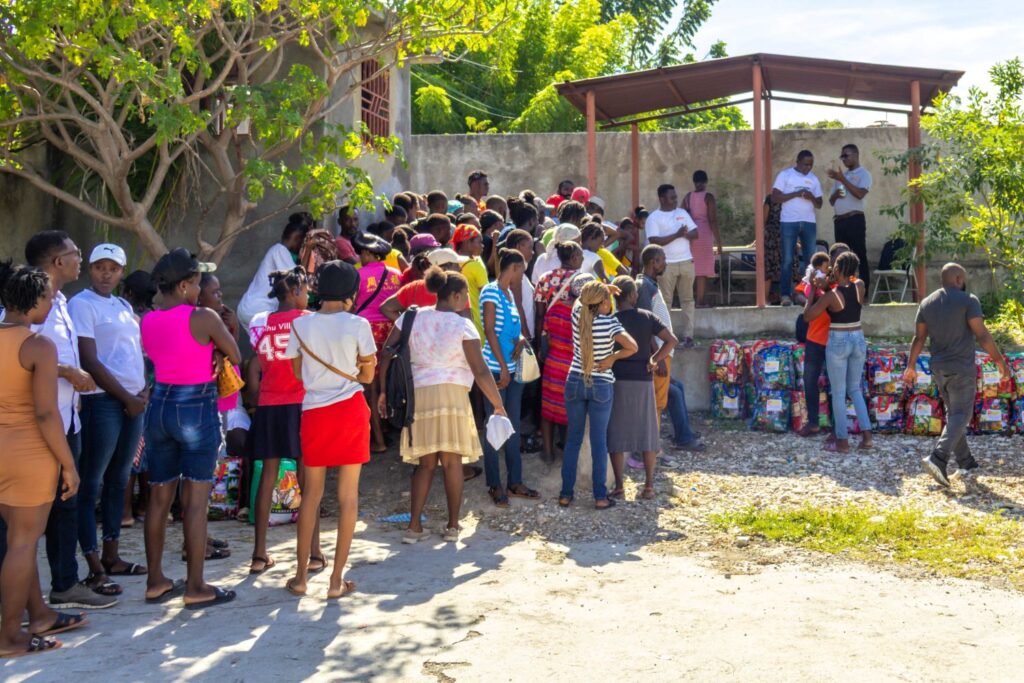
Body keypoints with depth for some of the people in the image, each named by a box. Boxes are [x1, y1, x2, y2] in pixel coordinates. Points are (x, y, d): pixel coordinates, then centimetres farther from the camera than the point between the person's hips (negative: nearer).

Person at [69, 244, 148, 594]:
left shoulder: (124, 306, 17)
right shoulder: (82, 304, -5)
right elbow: (90, 361, -11)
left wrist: (144, 392, 2)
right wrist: (127, 397, -10)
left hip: (133, 402, 8)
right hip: (102, 401, -7)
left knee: (118, 480, 12)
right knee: (91, 483, -3)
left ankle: (111, 556, 20)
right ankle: (94, 565, -1)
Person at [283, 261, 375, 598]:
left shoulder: (300, 325, 0)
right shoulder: (358, 325, -8)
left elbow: (298, 372, 8)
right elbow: (367, 376, -1)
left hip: (314, 412, 2)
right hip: (350, 409, -2)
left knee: (312, 492, 14)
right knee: (348, 494, 5)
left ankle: (301, 575, 18)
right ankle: (337, 579, 8)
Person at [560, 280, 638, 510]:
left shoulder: (577, 314, -5)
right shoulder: (609, 323, -16)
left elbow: (582, 299, 18)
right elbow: (633, 347, -23)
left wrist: (605, 289, 12)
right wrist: (612, 358, -10)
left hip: (575, 383, 3)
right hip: (601, 386, -3)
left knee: (573, 439, 11)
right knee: (599, 441, 3)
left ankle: (566, 494, 13)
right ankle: (600, 497, 7)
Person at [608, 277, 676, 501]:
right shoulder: (647, 317, 0)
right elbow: (672, 340, -6)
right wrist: (653, 360, 0)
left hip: (618, 381, -2)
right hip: (643, 381, 2)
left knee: (617, 434, 4)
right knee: (646, 432, 9)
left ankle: (619, 487, 3)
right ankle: (649, 486, 11)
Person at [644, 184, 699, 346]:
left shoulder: (682, 213, 12)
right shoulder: (654, 217, -3)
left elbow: (695, 233, 9)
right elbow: (654, 241, -14)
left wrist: (685, 234, -13)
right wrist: (676, 235, -18)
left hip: (686, 262, 4)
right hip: (667, 264, -4)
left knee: (687, 299, 5)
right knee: (665, 301, 0)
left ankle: (688, 335, 8)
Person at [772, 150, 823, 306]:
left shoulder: (814, 179, 15)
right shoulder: (785, 175, 2)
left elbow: (819, 204, 15)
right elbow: (774, 198, -6)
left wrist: (812, 198, -7)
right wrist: (795, 194, -14)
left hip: (809, 223, 4)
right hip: (789, 222, -4)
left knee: (809, 259, 3)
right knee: (787, 260, -4)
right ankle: (785, 295, -3)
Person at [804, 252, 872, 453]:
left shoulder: (830, 295, -16)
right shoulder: (860, 286, -3)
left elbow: (807, 316, -6)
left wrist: (813, 291, 1)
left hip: (838, 343, -5)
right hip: (858, 340, 5)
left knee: (838, 393, 4)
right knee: (855, 389, 17)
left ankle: (842, 441, 6)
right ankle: (867, 435, 11)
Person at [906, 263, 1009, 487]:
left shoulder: (926, 303, 7)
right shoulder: (968, 300, -10)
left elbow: (918, 338, 6)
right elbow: (982, 335, -14)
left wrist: (911, 367, 12)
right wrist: (1000, 361, -7)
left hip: (938, 368, 6)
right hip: (962, 368, -6)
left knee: (953, 414, 14)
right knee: (961, 415, -4)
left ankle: (967, 464, 16)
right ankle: (938, 458, -21)